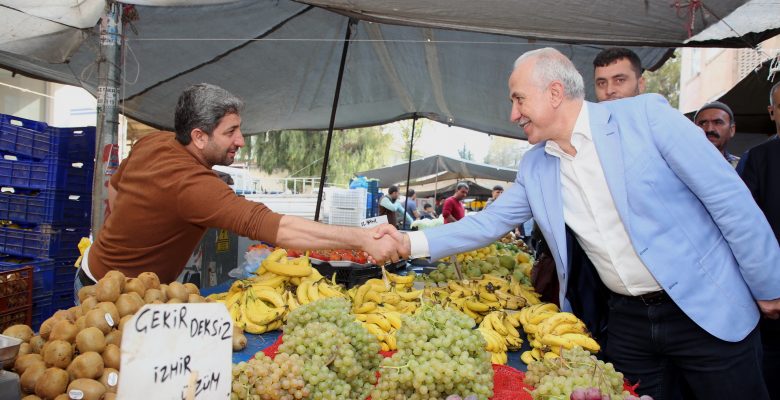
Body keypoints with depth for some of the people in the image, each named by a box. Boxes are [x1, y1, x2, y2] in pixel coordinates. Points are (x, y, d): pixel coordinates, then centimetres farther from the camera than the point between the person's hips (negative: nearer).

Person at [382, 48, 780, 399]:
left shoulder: (647, 115, -13)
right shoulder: (534, 167, 2)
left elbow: (730, 199, -10)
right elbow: (489, 222, 6)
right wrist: (412, 243, -5)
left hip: (709, 311, -4)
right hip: (627, 319, 4)